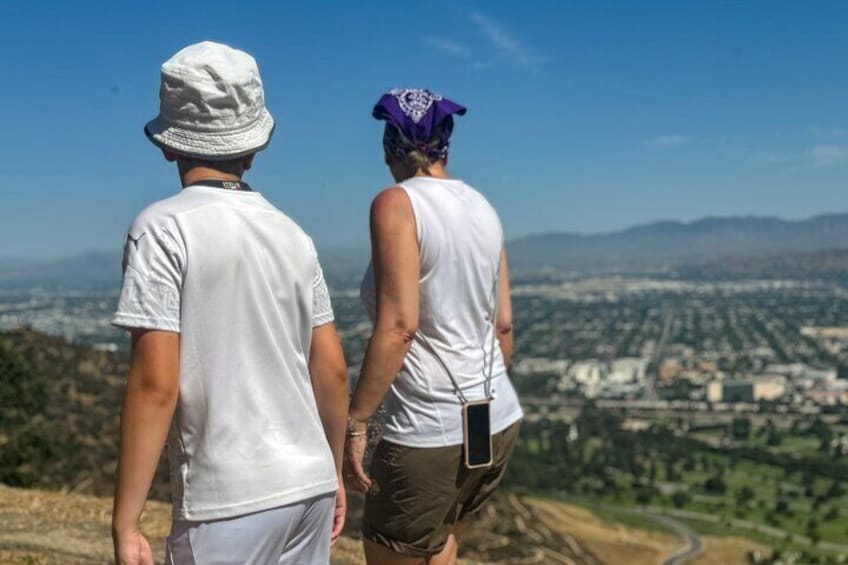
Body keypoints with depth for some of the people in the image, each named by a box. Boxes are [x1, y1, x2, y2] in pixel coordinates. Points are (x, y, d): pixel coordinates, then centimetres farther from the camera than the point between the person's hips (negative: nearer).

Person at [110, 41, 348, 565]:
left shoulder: (164, 228, -10)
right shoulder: (292, 233, 7)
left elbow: (155, 384, -16)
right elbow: (333, 370, 10)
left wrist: (125, 522, -10)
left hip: (230, 500, -6)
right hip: (309, 483, 6)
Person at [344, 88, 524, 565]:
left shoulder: (397, 204, -12)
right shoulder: (482, 208, 7)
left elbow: (398, 326, -21)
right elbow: (504, 324, 11)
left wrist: (355, 422, -15)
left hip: (430, 431, -7)